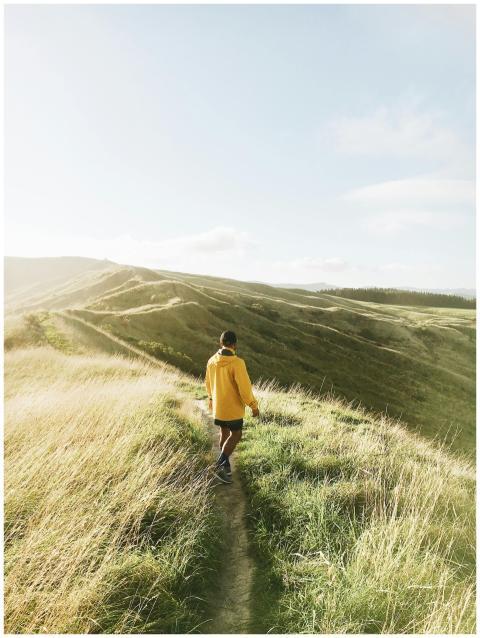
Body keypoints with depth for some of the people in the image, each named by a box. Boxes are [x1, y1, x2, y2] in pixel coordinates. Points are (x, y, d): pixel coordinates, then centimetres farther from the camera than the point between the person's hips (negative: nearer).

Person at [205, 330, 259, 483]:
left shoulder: (212, 361, -4)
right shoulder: (237, 363, -25)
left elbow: (208, 382, 10)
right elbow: (245, 388, -22)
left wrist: (211, 398, 27)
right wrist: (253, 406, -10)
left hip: (217, 406, 6)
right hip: (233, 407, -6)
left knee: (225, 433, 20)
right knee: (236, 435, 9)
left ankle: (225, 464, 33)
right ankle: (220, 465, 1)